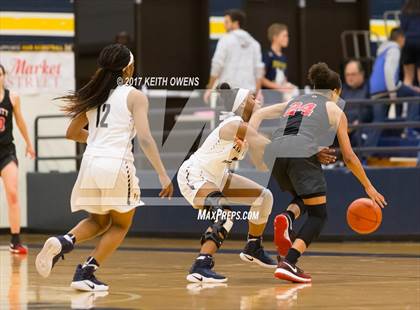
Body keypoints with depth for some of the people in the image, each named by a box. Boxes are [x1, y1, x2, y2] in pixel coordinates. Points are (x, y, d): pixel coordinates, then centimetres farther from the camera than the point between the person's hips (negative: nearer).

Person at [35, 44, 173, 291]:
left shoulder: (93, 94, 14)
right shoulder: (134, 96, -1)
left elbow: (72, 133, 24)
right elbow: (145, 138, -11)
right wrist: (163, 175, -10)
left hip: (91, 163, 5)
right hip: (117, 164, -5)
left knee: (99, 221, 25)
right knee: (121, 225, 16)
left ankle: (63, 242, -4)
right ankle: (86, 273, 3)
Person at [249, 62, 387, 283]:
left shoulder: (293, 102, 33)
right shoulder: (334, 110, 22)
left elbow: (258, 114, 19)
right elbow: (348, 157, 22)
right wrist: (368, 186, 30)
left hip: (274, 153, 5)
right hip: (301, 153, -5)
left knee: (303, 199, 29)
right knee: (318, 214, 6)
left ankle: (286, 218, -6)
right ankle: (288, 264, -13)